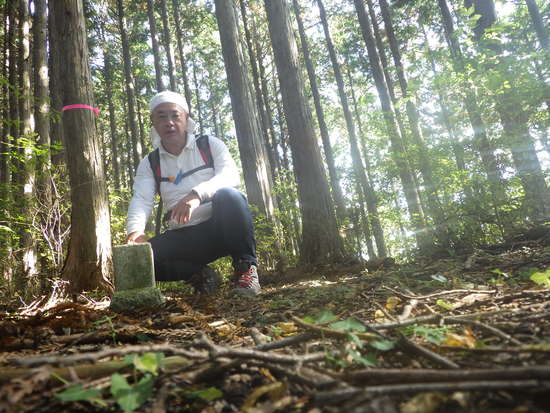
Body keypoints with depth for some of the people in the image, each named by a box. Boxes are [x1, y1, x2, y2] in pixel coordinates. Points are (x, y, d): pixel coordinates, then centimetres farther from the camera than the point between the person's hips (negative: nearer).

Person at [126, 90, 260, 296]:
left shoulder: (210, 145, 1)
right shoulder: (149, 164, 8)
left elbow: (230, 175, -18)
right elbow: (141, 200, -8)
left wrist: (197, 194, -38)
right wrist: (135, 231, -31)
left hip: (220, 229, -2)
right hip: (183, 237, 3)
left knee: (229, 196, -34)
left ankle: (245, 265, -15)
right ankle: (199, 275, -1)